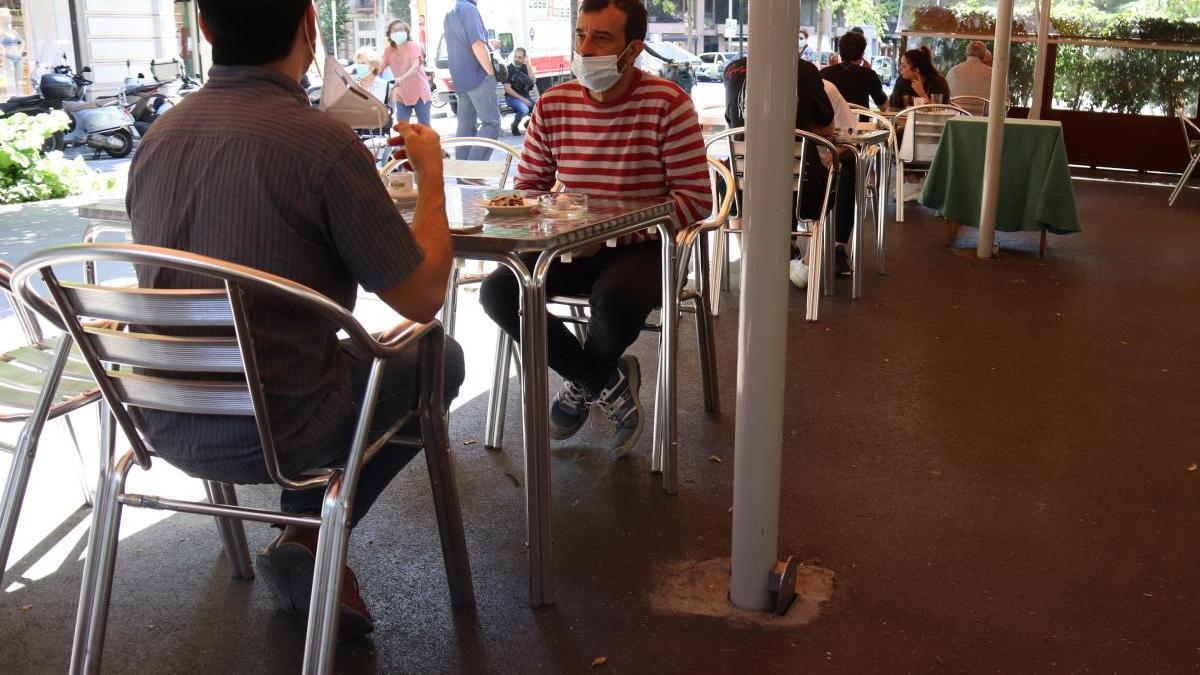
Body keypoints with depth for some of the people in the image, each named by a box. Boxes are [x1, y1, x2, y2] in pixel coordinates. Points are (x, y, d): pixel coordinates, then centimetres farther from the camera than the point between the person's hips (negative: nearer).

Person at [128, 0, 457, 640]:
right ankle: (312, 534, 10)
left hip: (164, 427, 7)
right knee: (438, 357, 17)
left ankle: (308, 558, 25)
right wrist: (431, 172, 1)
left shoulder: (157, 138, 2)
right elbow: (422, 298, -13)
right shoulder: (323, 140, -20)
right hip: (273, 433, -6)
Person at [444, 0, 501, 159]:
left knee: (466, 127, 8)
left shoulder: (449, 15, 17)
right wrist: (491, 72, -11)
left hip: (460, 80, 9)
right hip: (478, 77, -9)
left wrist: (488, 45, 25)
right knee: (491, 123, -8)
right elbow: (477, 46, -19)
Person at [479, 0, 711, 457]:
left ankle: (583, 383, 0)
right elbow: (527, 187, 10)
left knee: (616, 298, -37)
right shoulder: (552, 106, 2)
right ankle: (609, 381, -7)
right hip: (571, 247, 5)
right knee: (497, 291, -20)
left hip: (643, 248, -4)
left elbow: (695, 199, -13)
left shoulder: (667, 104, -10)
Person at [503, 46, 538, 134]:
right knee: (524, 109, -36)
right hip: (512, 97, -5)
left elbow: (533, 80, -5)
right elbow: (508, 88, -10)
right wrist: (522, 99, -16)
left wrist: (528, 64, -10)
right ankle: (514, 126, -5)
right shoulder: (509, 69, -4)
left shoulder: (525, 67, 11)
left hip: (526, 96, 5)